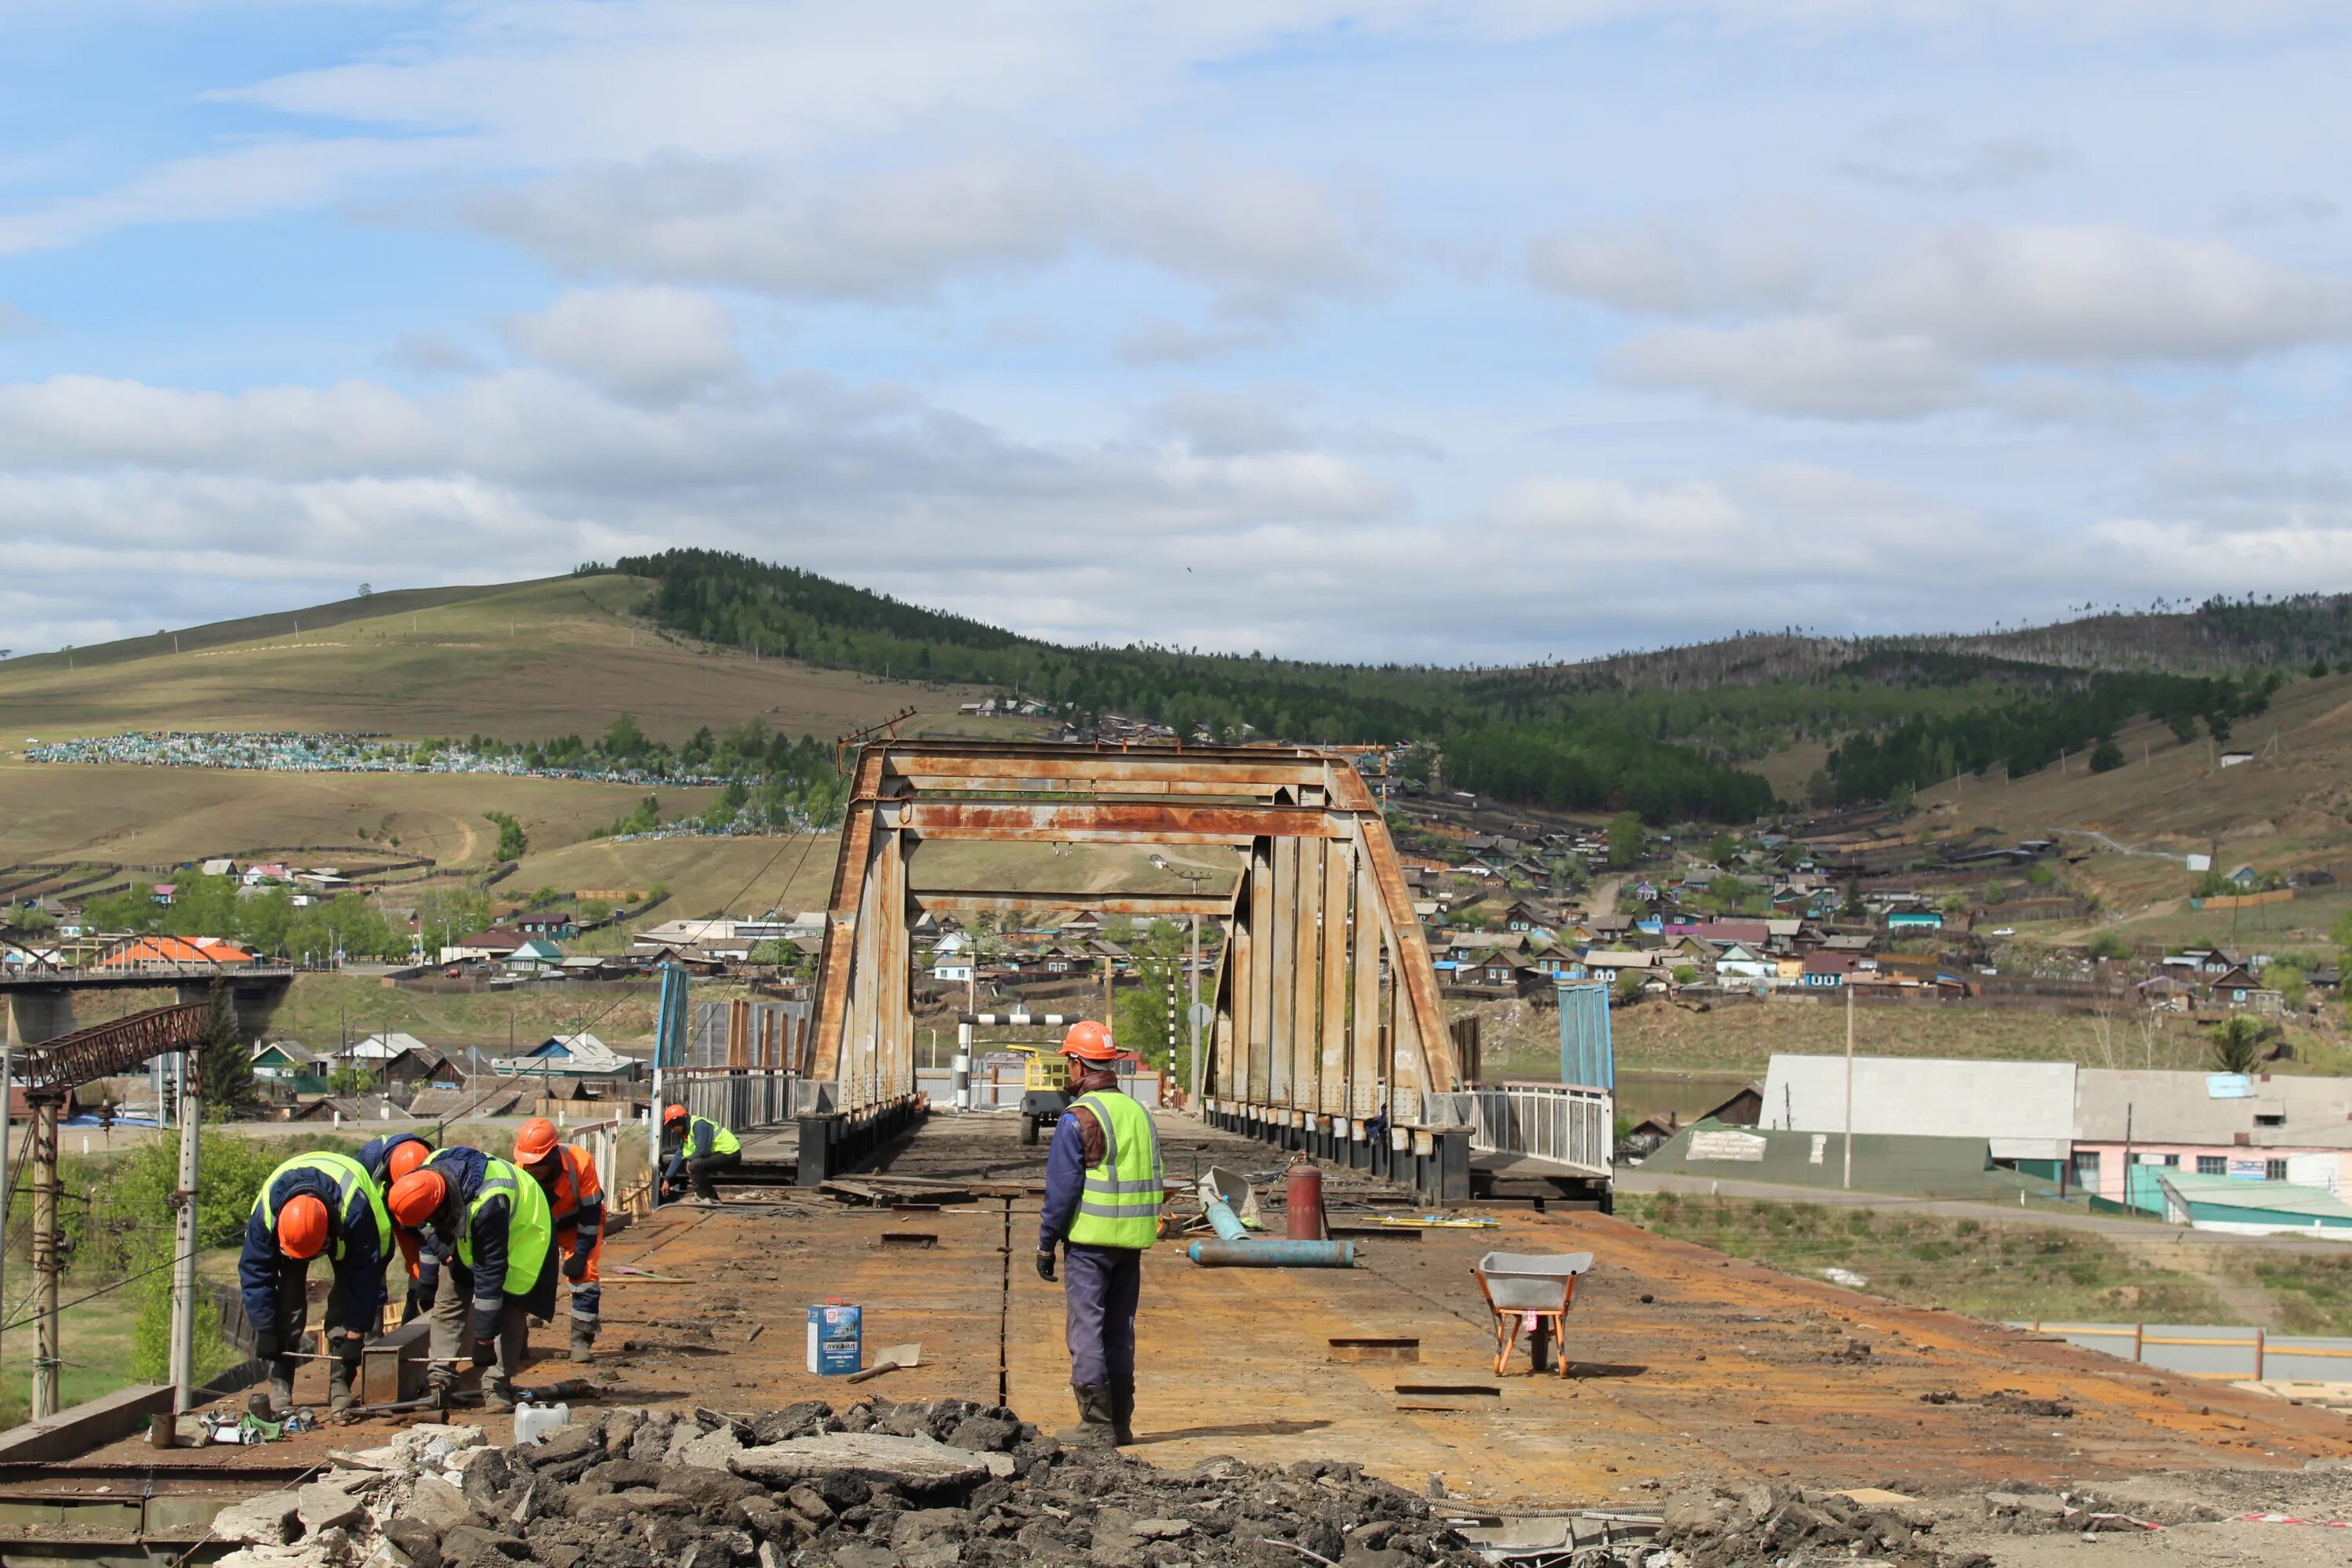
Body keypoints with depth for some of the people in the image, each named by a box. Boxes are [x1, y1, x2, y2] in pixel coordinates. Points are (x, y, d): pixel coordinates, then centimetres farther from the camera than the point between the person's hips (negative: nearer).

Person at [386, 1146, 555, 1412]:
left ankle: (497, 1388, -12)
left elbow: (490, 1273, -38)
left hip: (520, 1229, -7)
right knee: (447, 1300, -2)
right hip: (466, 1235, 7)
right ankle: (440, 1382, 0)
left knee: (507, 1308, -17)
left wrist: (484, 1338, -34)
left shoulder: (487, 1204, -44)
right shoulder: (429, 1176, -25)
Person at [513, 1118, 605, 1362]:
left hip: (579, 1221, -2)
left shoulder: (581, 1162, -34)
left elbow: (591, 1211, -25)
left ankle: (582, 1341, -9)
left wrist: (581, 1254, -25)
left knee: (584, 1275, -17)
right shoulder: (520, 1172, -29)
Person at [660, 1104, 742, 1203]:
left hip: (730, 1154, -10)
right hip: (719, 1154, 10)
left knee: (693, 1166, -24)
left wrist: (690, 1160, -7)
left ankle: (708, 1198, -10)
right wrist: (667, 1179, 10)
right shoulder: (685, 1133, 11)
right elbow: (678, 1156, 13)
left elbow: (702, 1151, -27)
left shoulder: (699, 1125, -20)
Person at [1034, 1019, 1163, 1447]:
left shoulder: (1078, 1118, -12)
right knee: (1120, 1330, 13)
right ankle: (1121, 1423, 16)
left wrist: (1046, 1243, -4)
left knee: (1086, 1330, -3)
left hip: (1090, 1239, -7)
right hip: (1132, 1242, 7)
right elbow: (1154, 1182, 16)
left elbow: (1062, 1189, -12)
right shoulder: (1139, 1112, 11)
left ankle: (1097, 1424, -5)